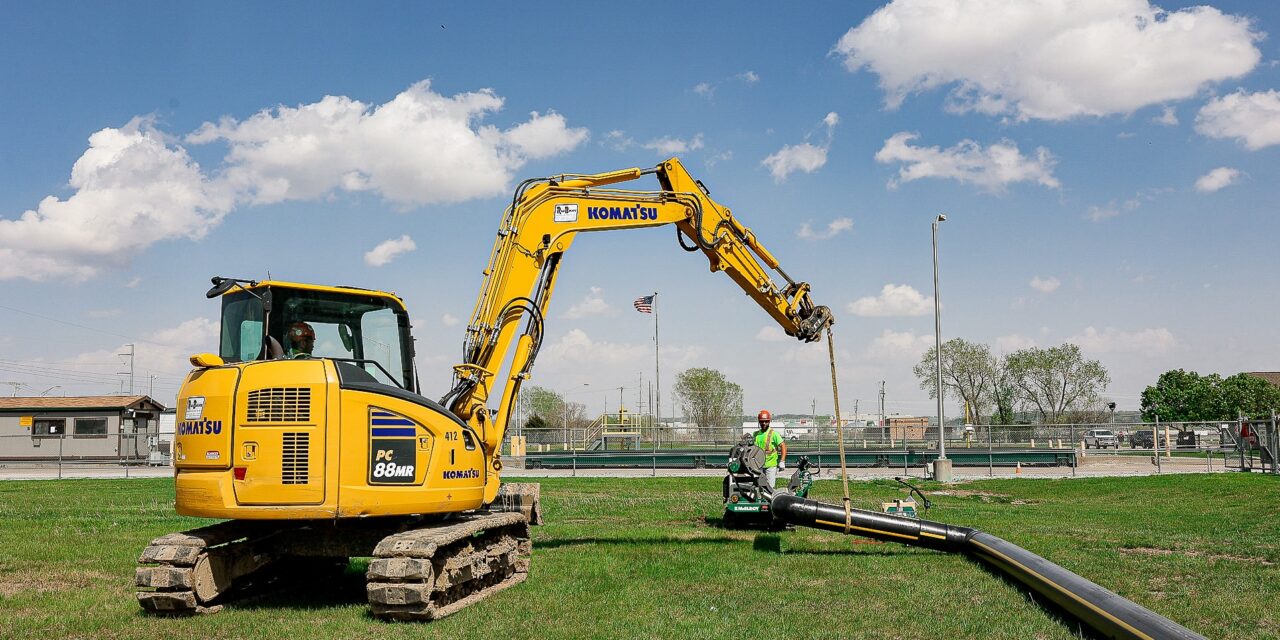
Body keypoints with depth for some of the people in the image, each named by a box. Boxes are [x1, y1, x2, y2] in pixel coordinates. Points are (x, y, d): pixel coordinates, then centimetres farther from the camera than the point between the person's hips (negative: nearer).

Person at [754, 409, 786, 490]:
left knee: (769, 487, -7)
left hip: (771, 465, -5)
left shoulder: (773, 433, -4)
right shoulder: (756, 434, 13)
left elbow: (783, 446, -7)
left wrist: (782, 461, -14)